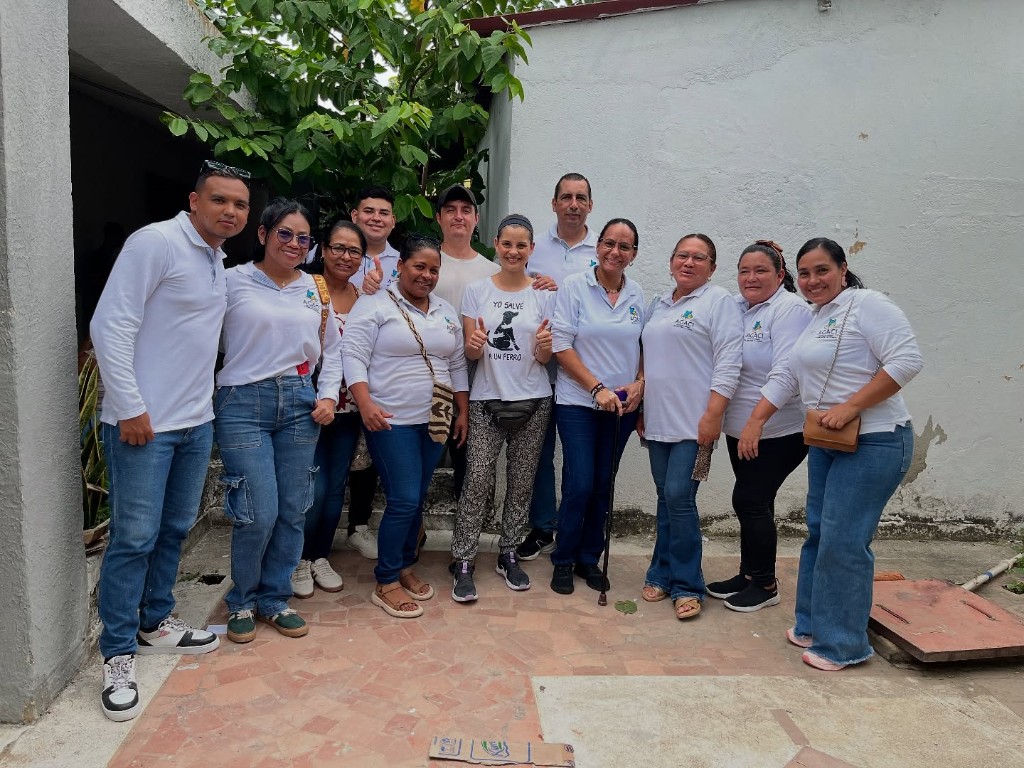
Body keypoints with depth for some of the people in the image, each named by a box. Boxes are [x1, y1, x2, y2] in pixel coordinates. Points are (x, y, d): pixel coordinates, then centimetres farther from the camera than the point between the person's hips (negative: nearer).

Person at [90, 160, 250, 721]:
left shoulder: (218, 259, 13)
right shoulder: (156, 242, -13)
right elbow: (110, 326, -17)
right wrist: (129, 408, -18)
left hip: (196, 422, 8)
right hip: (143, 422, -8)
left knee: (175, 529, 17)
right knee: (135, 538, 0)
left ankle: (156, 623, 34)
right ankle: (118, 655, 15)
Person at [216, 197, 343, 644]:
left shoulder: (314, 289, 12)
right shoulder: (234, 281, -2)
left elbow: (332, 348, 17)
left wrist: (328, 396, 7)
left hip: (299, 405, 5)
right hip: (243, 404, -4)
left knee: (293, 510, 7)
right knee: (259, 514, -6)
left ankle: (274, 599, 26)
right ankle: (242, 602, 20)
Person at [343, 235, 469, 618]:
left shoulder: (447, 312, 15)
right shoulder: (375, 305, -4)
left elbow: (458, 365, 18)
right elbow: (353, 356, -11)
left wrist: (463, 412, 14)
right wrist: (365, 403, -22)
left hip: (434, 421, 6)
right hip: (391, 421, -6)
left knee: (416, 500, 12)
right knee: (404, 501, -8)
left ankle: (404, 567, 29)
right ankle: (385, 583, 7)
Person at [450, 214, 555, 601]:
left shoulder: (544, 294, 4)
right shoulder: (477, 290, 3)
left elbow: (544, 358, 4)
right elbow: (470, 353, 3)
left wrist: (544, 346, -18)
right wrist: (474, 345, -20)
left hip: (532, 402, 1)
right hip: (486, 400, -1)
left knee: (521, 484, 7)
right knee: (478, 482, -7)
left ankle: (508, 555, 23)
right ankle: (464, 563, 3)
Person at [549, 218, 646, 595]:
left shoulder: (638, 295, 6)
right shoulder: (574, 286, -6)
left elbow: (646, 347, 14)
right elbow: (561, 345, -10)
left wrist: (640, 383, -4)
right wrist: (597, 389, -15)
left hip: (623, 406, 4)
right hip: (578, 403, -4)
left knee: (603, 486, 10)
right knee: (580, 485, -6)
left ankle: (589, 559, 26)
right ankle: (563, 561, 15)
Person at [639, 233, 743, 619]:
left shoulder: (719, 301, -3)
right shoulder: (658, 305, 17)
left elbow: (728, 362, -11)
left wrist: (712, 416, -17)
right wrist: (641, 411, 18)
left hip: (694, 422, -6)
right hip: (658, 421, 6)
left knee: (679, 497, -8)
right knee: (666, 498, 12)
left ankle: (686, 585, 7)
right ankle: (662, 574, 23)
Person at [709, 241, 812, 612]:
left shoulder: (790, 310, -14)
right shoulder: (737, 307, 8)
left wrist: (757, 419, -28)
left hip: (778, 431, -7)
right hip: (741, 428, 7)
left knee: (750, 501, -2)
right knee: (753, 502, 16)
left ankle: (765, 584, 17)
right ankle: (749, 575, 30)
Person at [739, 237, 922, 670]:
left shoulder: (867, 305, -10)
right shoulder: (812, 320, 16)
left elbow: (906, 360, -20)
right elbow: (786, 378, 18)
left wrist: (850, 406, -23)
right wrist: (755, 422, 11)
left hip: (873, 443, -9)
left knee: (843, 541, -7)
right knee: (818, 533, 14)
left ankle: (843, 645, 8)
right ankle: (813, 625, 29)